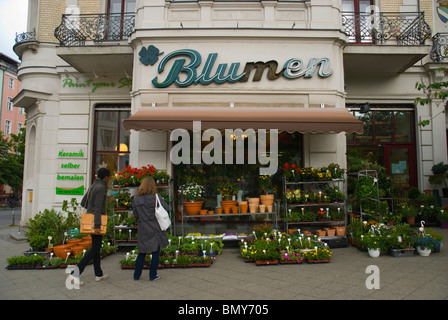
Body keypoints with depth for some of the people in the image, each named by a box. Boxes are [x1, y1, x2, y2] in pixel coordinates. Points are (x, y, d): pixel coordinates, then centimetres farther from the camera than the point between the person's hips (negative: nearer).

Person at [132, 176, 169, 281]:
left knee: (142, 253, 15)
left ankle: (136, 275, 22)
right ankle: (153, 275, 14)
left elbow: (135, 215, 6)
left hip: (142, 230, 4)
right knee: (155, 253, 8)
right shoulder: (155, 198, -11)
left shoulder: (135, 199, 0)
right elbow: (167, 208, -8)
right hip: (155, 230, -3)